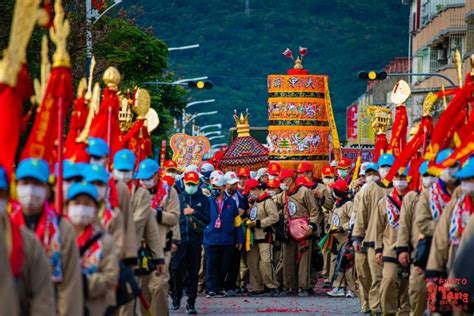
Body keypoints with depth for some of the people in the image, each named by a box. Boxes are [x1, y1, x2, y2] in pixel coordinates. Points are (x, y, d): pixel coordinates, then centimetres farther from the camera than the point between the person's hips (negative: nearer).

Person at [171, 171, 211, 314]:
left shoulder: (204, 200, 9)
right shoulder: (178, 198, 10)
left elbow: (208, 219, 0)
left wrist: (194, 212, -10)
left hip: (195, 240, 0)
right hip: (180, 238, 0)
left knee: (193, 272, 1)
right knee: (177, 269, -5)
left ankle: (191, 302, 5)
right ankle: (177, 297, 15)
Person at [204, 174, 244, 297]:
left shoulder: (231, 202, 8)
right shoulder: (208, 201, 5)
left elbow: (237, 222, 12)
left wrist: (239, 239, 10)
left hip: (227, 240, 1)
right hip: (211, 239, -1)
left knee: (224, 266, 6)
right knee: (211, 266, -5)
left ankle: (220, 287, 16)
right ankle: (212, 288, -5)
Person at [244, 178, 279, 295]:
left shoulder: (268, 201, -10)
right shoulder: (255, 203, 18)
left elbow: (274, 217, -19)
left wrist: (257, 223, -18)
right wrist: (249, 222, 8)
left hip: (265, 236, -9)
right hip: (255, 236, 9)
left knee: (265, 261, -15)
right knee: (252, 262, 6)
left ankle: (272, 286, -8)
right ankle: (257, 287, 11)